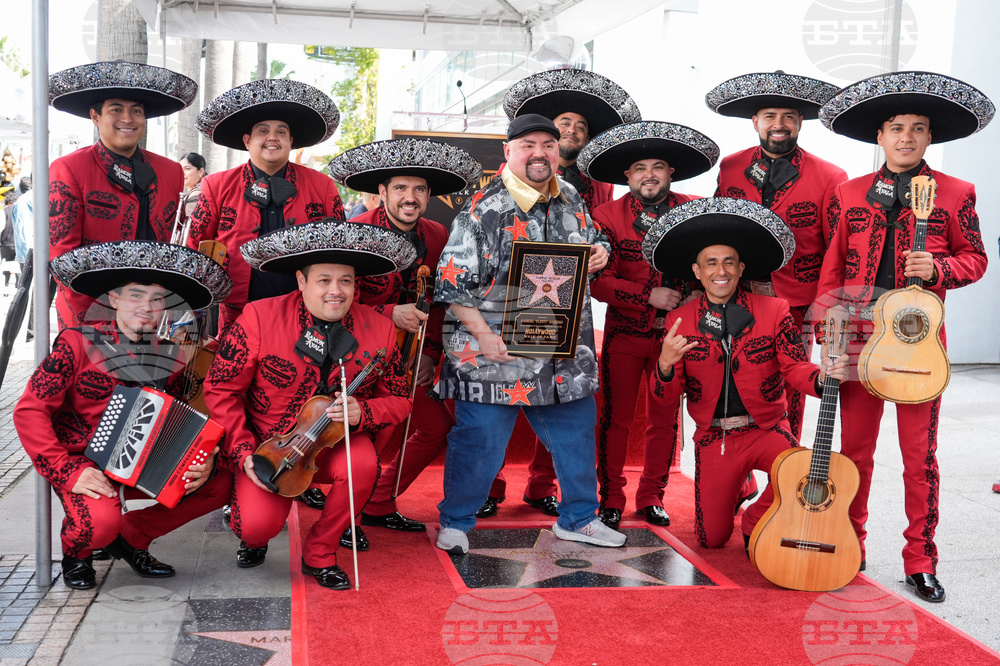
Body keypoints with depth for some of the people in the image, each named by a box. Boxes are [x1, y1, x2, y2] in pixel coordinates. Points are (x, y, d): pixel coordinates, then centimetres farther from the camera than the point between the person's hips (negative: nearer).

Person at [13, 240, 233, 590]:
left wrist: (202, 462, -11)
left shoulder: (170, 356, 3)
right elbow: (30, 410, -14)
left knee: (219, 483, -12)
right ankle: (75, 551, 6)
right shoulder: (79, 343, -11)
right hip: (83, 462, -5)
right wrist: (67, 472, -23)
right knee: (101, 521, -34)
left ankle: (131, 537, 8)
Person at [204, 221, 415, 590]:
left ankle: (320, 553, -4)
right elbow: (221, 388, -6)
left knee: (363, 463, -32)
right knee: (256, 526, -23)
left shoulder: (379, 329, -6)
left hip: (335, 445, 2)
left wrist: (361, 412, -19)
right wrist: (243, 453, -14)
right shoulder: (259, 318, -14)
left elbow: (398, 400, 3)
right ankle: (254, 539, 20)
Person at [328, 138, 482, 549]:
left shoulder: (437, 237, 1)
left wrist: (430, 352, 0)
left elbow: (440, 301, 10)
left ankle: (379, 505, 22)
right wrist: (391, 314, -31)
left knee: (438, 427, 6)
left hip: (405, 352, 7)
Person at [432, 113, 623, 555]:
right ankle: (455, 523, 22)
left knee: (576, 431, 15)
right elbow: (453, 282, -12)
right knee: (480, 439, 2)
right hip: (496, 351, -6)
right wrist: (483, 334, -19)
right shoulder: (484, 210, -11)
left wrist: (600, 253, 1)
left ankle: (577, 518, 34)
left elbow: (591, 241, 26)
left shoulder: (571, 201, 9)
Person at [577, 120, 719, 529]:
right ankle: (611, 499, 17)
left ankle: (651, 497, 25)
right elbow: (598, 282, -10)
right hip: (624, 333, -2)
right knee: (616, 418, 2)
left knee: (665, 420, 9)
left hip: (674, 333, 2)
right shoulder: (608, 216, -5)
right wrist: (650, 296, -18)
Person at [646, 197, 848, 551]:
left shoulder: (774, 311, -4)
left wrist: (821, 376, -31)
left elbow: (794, 368, -8)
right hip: (712, 439, 1)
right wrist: (665, 365, -27)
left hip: (767, 430, -1)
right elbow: (667, 400, -4)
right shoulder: (680, 320, -2)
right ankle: (735, 488, 38)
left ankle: (756, 519, 1)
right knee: (711, 540, 4)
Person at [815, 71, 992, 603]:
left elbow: (975, 258, 9)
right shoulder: (850, 194, 8)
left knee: (920, 456, 2)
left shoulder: (955, 193, 4)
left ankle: (920, 562, 15)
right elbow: (832, 269, 8)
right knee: (854, 449, 8)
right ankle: (849, 548, 24)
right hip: (859, 336, 2)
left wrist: (938, 268, -12)